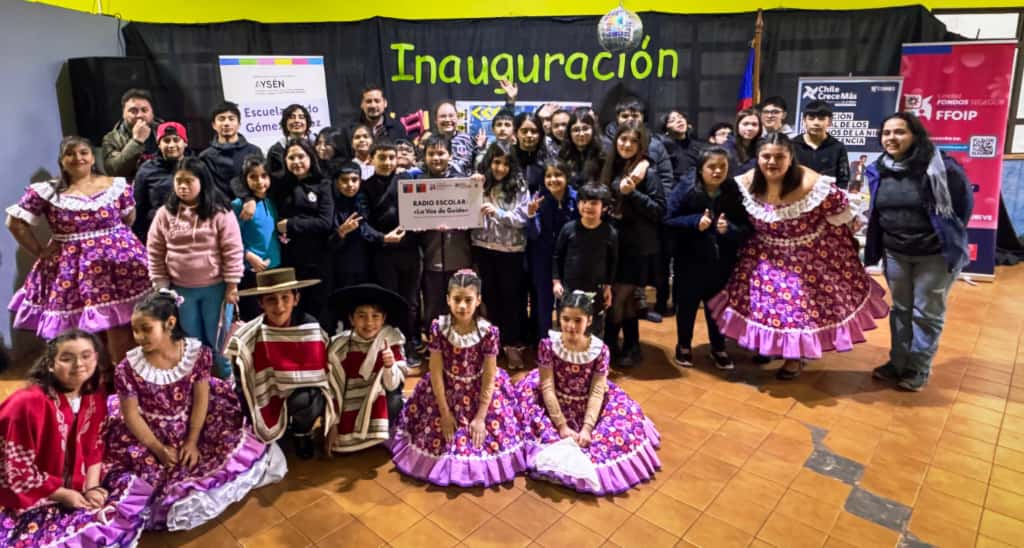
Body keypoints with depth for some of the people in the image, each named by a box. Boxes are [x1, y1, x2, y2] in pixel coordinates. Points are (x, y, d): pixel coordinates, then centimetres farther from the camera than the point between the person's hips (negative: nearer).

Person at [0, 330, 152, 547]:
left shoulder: (95, 395, -3)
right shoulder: (30, 402, -24)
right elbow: (18, 472, -19)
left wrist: (92, 487, -10)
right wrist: (65, 495, -16)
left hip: (75, 485, 6)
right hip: (31, 497, -6)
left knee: (134, 486, -8)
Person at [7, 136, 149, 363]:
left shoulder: (116, 185, 2)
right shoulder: (46, 192, -1)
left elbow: (129, 218, 14)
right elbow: (16, 223, 3)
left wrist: (115, 238, 6)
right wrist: (40, 252, 2)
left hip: (118, 262, 0)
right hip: (70, 267, 0)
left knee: (121, 330, 0)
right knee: (82, 335, 6)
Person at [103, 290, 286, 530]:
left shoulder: (197, 353, -17)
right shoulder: (128, 369, -21)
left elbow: (201, 399, -11)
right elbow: (131, 416, -13)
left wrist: (192, 442, -12)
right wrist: (159, 450, -13)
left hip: (191, 429, 2)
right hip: (151, 436, -1)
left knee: (236, 449, -3)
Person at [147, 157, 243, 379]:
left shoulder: (220, 213, -9)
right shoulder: (165, 214, 0)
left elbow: (232, 251, -9)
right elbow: (155, 253, 5)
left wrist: (231, 287, -10)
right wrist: (161, 288, 4)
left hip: (215, 288, -3)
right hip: (181, 290, 3)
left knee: (217, 342, 8)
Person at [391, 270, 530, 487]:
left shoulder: (489, 331, -22)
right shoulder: (438, 328, -20)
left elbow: (489, 378, -15)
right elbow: (436, 373, -14)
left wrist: (480, 417, -15)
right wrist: (445, 413, -13)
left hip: (480, 393, -1)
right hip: (444, 391, 1)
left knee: (486, 434, 3)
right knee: (439, 436, 8)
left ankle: (481, 465, 31)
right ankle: (445, 462, 37)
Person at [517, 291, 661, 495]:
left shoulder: (600, 349, -16)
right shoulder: (548, 344, -19)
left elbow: (598, 391, -15)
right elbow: (547, 387, -19)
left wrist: (587, 428, -24)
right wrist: (561, 426, -22)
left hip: (587, 407, 2)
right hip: (555, 405, -1)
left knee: (626, 414, -11)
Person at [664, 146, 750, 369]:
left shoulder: (736, 193, -4)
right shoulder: (684, 191, -9)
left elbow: (747, 229, -4)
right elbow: (669, 220, -11)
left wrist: (730, 229, -24)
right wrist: (695, 222, -22)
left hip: (722, 262, 2)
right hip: (690, 261, -2)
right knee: (687, 305, 11)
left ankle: (718, 349, 33)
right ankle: (684, 346, 32)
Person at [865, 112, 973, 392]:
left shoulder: (939, 166, -18)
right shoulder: (877, 171, -3)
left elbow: (964, 201, -6)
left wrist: (950, 237, 2)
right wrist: (881, 243, 10)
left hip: (935, 253, -4)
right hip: (895, 252, 5)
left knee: (927, 313, 6)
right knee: (900, 309, 16)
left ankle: (919, 369, 19)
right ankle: (898, 363, 28)